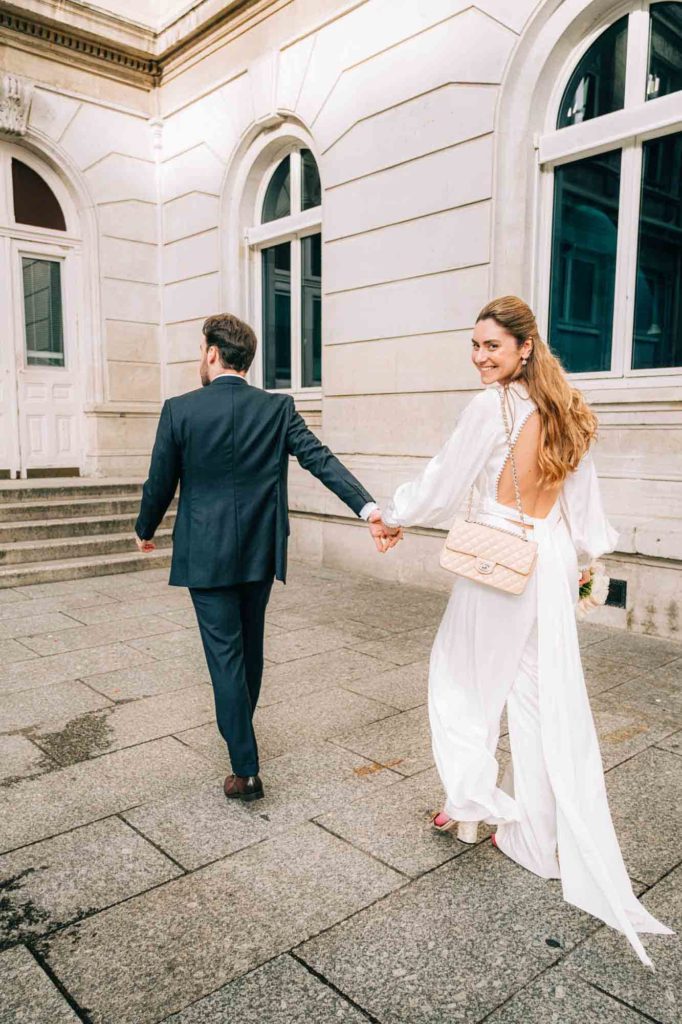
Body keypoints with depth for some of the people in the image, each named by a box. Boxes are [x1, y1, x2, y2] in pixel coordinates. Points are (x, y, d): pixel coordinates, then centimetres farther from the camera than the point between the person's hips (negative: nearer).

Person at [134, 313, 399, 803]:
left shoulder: (179, 410, -10)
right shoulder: (279, 408, -4)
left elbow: (160, 483, -3)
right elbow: (321, 459, -14)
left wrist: (145, 531, 15)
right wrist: (369, 509, -19)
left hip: (206, 555, -3)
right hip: (261, 552, 4)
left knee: (225, 653, 3)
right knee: (250, 647, 21)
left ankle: (246, 769, 4)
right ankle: (239, 730, 44)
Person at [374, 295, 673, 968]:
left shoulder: (492, 405, -15)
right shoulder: (566, 411, 7)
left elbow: (444, 483, -9)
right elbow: (583, 499, 13)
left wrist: (395, 515, 6)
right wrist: (584, 557, 24)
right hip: (553, 564, 7)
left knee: (464, 678, 15)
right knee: (543, 695, 12)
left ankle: (472, 800, 20)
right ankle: (538, 835, 23)